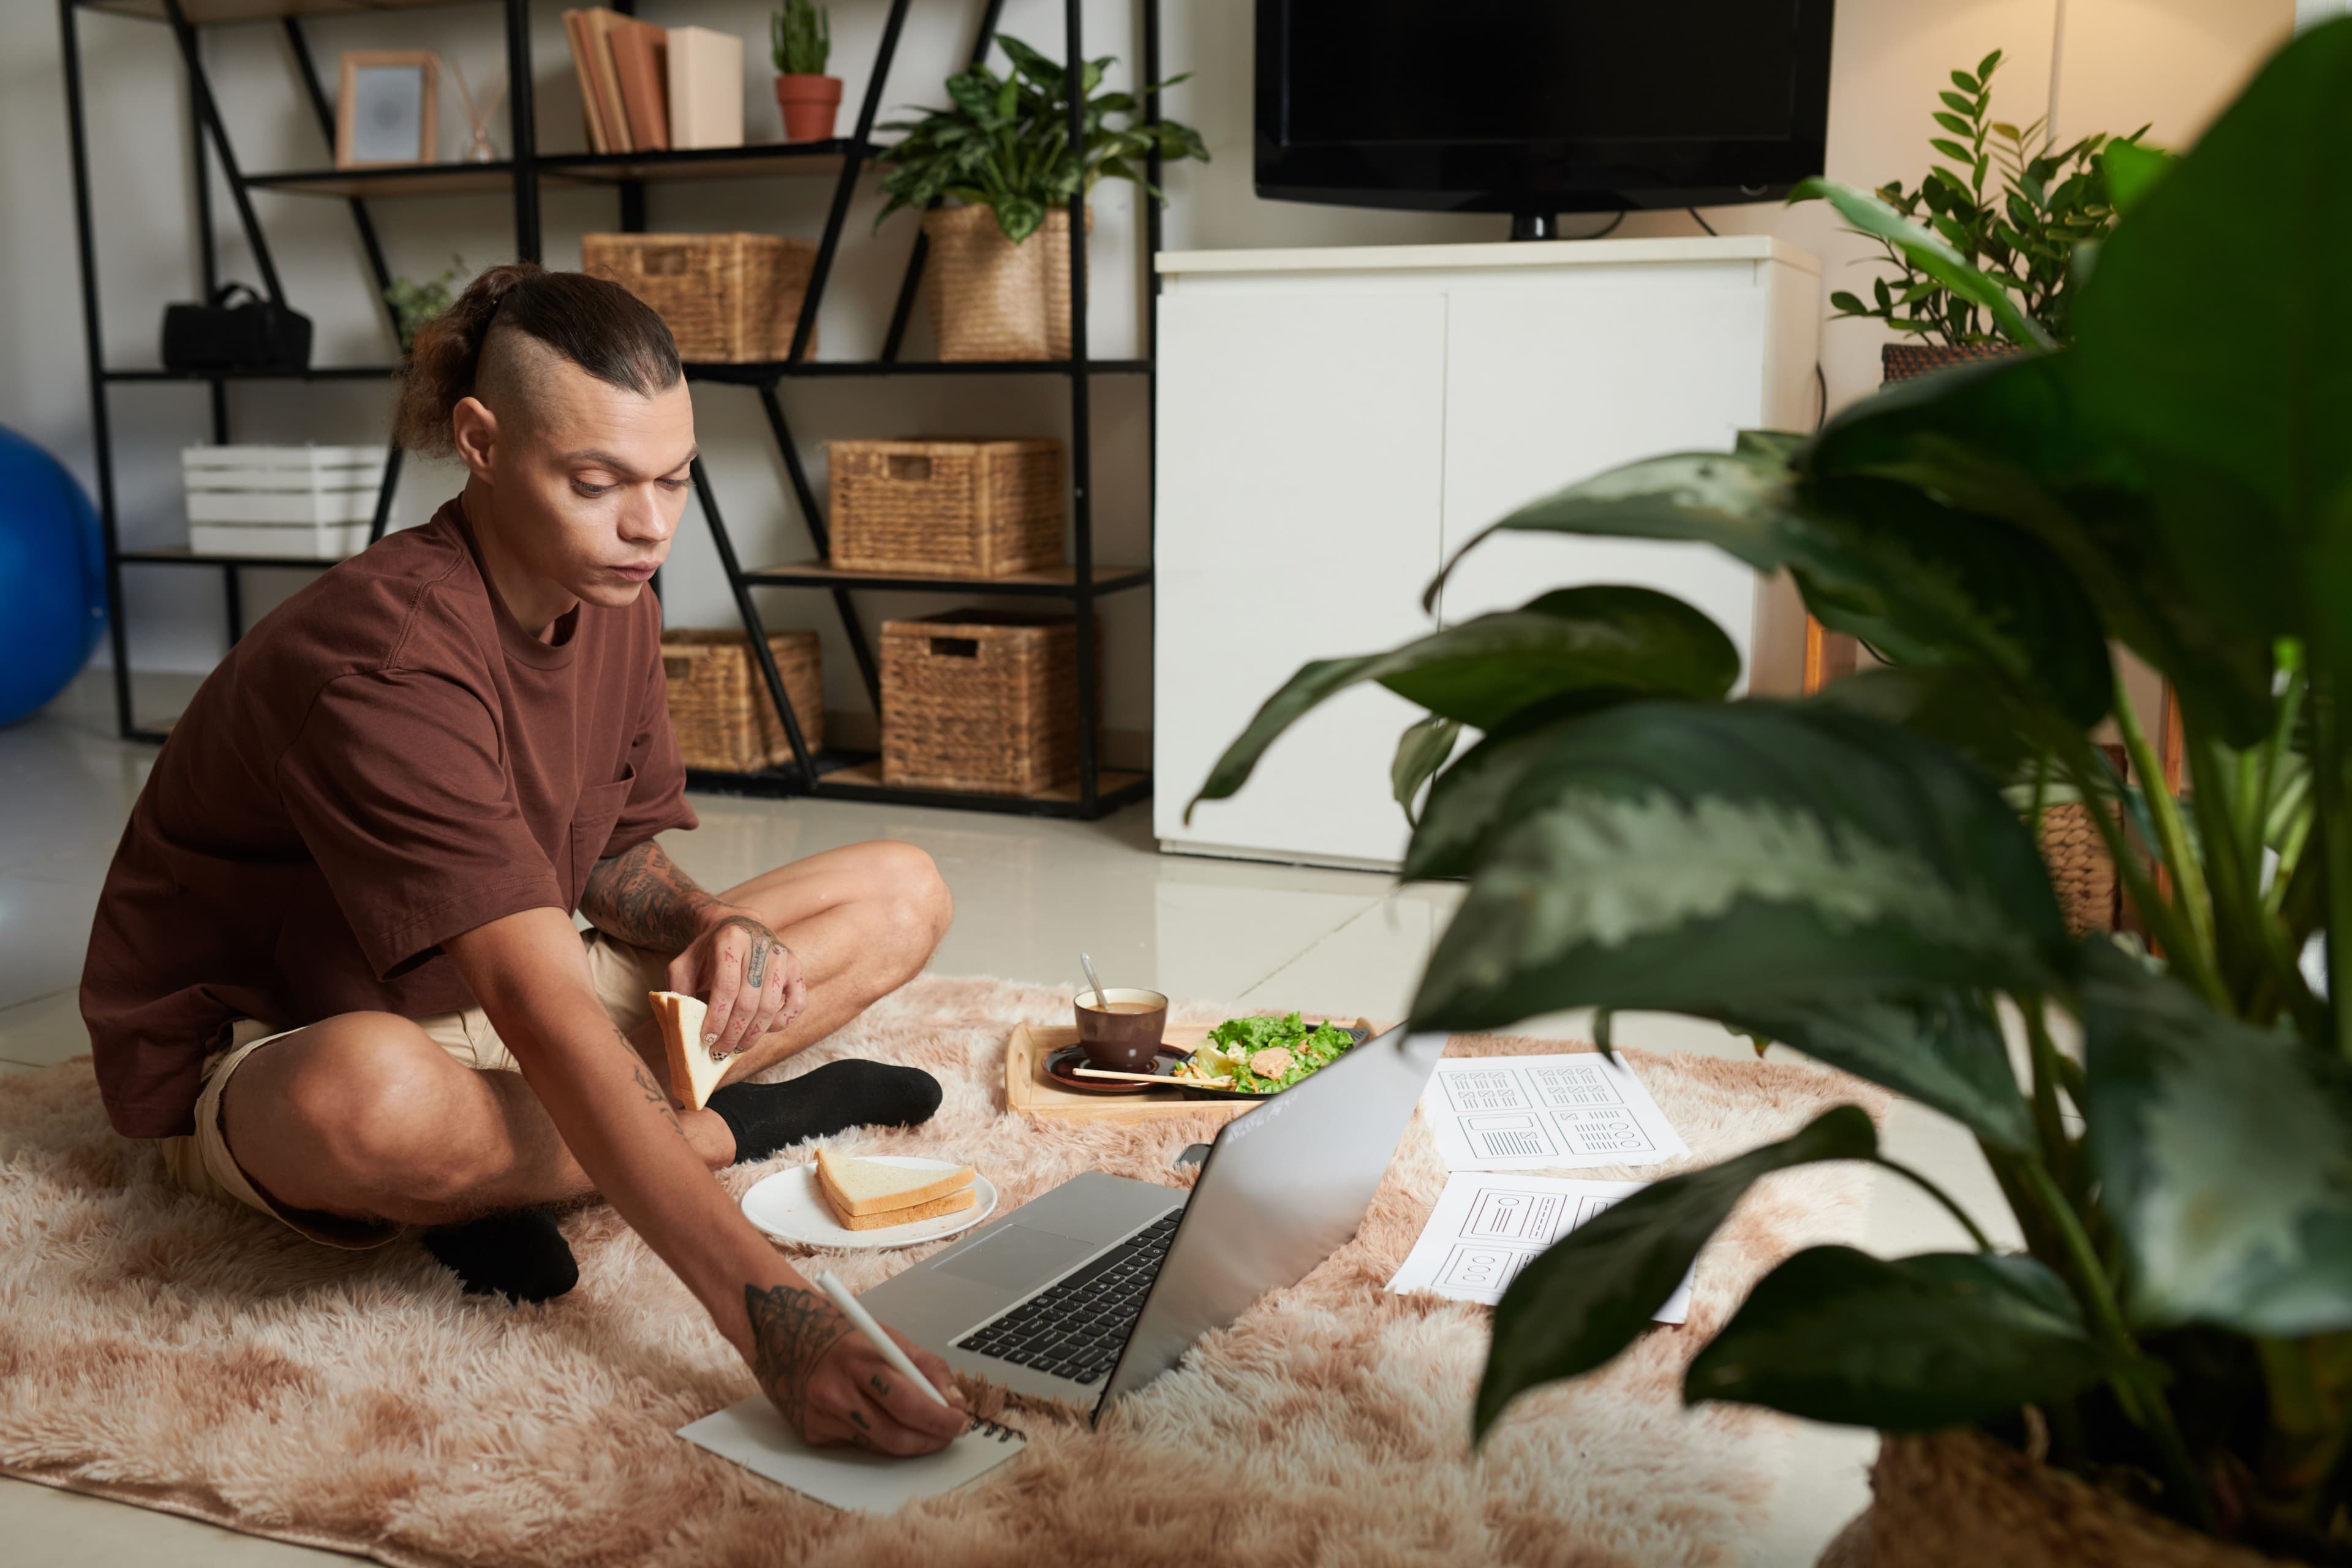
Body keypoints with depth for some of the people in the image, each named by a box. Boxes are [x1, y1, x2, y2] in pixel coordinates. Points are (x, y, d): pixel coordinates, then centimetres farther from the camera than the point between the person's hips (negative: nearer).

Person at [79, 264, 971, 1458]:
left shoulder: (612, 601, -4)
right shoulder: (385, 655, -32)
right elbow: (540, 1010, -42)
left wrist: (706, 926, -19)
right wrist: (769, 1315, -50)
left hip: (491, 1011, 8)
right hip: (255, 1057, -8)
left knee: (902, 893, 1)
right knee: (373, 1097, -47)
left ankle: (513, 1169, -13)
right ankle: (727, 1126, -15)